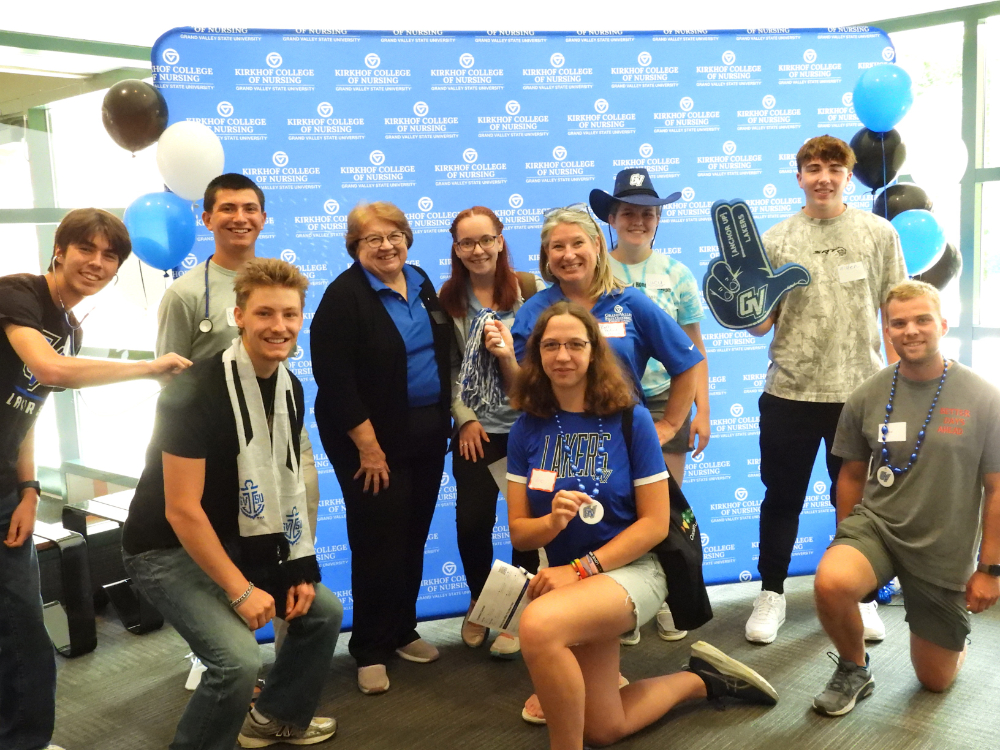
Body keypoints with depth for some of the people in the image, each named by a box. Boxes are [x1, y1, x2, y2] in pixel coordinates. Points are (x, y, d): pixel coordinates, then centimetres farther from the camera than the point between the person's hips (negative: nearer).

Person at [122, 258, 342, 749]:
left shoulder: (290, 389, -2)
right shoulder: (195, 393, -26)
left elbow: (284, 484, 7)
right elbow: (182, 510, -26)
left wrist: (301, 568, 2)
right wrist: (240, 591, -22)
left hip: (236, 540, 8)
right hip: (166, 548, -8)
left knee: (323, 612, 11)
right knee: (238, 658, -24)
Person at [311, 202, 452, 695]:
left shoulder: (421, 284, 9)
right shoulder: (344, 296, -12)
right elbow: (333, 379, -17)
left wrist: (446, 419, 12)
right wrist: (368, 445, -19)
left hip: (428, 434, 7)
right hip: (374, 439, -6)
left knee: (414, 536, 14)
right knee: (379, 541, -1)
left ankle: (402, 631, 29)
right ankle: (370, 651, 13)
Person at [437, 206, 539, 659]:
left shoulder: (528, 288, -2)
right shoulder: (448, 298, 4)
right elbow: (447, 367, 5)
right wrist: (464, 417, -4)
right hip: (477, 427, 1)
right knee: (472, 520, 1)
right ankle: (479, 601, 28)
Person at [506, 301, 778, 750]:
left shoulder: (629, 419, -13)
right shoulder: (527, 428, -4)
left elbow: (655, 523, -14)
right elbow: (518, 532, -4)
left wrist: (581, 568, -21)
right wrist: (554, 520, -26)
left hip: (631, 568, -5)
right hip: (565, 575, 5)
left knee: (539, 624, -35)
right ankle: (700, 680, 35)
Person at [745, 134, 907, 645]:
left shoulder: (878, 233, 3)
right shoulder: (776, 240, 2)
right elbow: (761, 325, 3)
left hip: (860, 390, 0)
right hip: (790, 392, 0)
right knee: (782, 496, 9)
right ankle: (771, 593, 25)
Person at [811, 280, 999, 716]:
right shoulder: (866, 398, -5)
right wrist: (845, 548, 9)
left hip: (945, 551, 0)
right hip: (875, 524, 1)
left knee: (936, 680, 11)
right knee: (830, 583, -34)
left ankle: (948, 638, 48)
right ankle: (854, 671, -3)